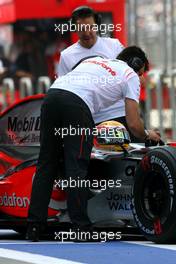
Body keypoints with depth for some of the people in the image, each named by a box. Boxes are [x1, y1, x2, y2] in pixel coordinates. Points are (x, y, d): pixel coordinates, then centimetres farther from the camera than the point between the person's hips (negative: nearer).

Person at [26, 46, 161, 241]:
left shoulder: (96, 60, 36)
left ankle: (34, 227, 8)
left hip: (52, 94, 6)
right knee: (77, 168, -2)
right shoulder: (131, 75, 20)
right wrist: (147, 135, 34)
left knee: (45, 165, 9)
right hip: (77, 103, -6)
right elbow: (133, 124, 13)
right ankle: (80, 227, -4)